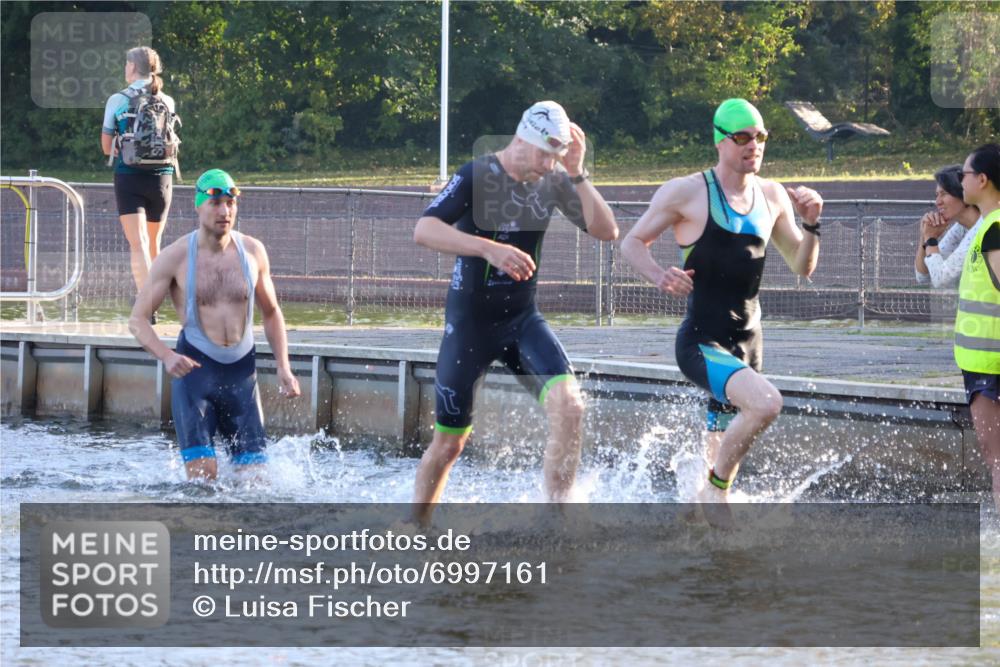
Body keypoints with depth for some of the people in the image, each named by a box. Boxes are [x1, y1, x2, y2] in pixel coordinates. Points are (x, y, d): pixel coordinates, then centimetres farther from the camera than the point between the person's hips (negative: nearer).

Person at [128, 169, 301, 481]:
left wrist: (283, 367, 5)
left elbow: (271, 312, 17)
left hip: (241, 371, 3)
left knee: (255, 473, -1)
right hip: (193, 369, -3)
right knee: (203, 476, -14)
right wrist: (167, 356, -24)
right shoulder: (176, 257, -6)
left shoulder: (253, 251, 4)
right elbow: (138, 319, -5)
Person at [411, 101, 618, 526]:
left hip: (522, 320, 3)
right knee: (449, 443, 6)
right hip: (469, 322, -3)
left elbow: (606, 231, -7)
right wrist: (488, 247, -40)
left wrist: (576, 175, -19)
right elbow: (423, 230, -26)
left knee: (569, 406, -22)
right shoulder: (477, 176, -14)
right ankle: (415, 530, 26)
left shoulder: (552, 181, -2)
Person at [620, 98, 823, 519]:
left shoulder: (772, 197, 11)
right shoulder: (687, 193, -5)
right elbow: (632, 242, 2)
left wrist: (811, 225, -2)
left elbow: (802, 267, 17)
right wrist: (659, 276, -18)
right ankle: (716, 488, -11)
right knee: (765, 403, -30)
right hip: (701, 342, -7)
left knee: (722, 458, 14)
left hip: (747, 344, 7)